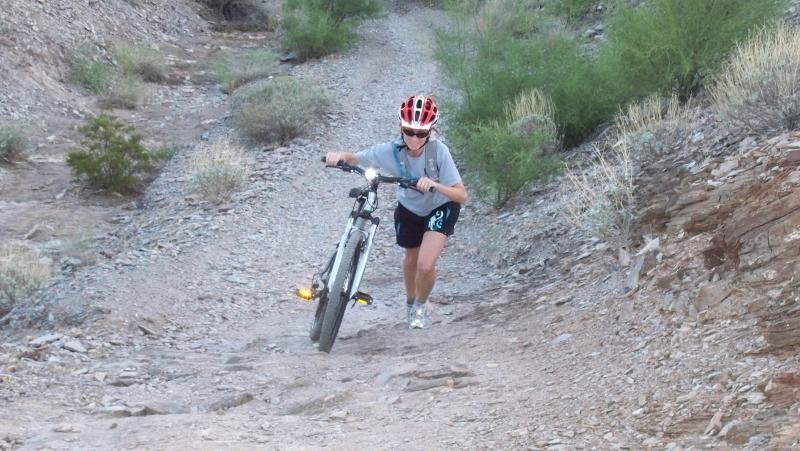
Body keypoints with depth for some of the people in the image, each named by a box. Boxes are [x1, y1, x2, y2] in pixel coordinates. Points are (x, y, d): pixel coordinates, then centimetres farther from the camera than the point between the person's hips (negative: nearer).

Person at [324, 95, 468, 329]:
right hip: (409, 209, 3)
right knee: (411, 260, 21)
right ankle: (410, 301, 53)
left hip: (441, 207, -3)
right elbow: (353, 158, -12)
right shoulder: (390, 151, -28)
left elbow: (461, 195, -31)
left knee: (426, 265, -18)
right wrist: (338, 155, -35)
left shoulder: (438, 151, -33)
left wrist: (435, 185, -49)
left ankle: (421, 305, 14)